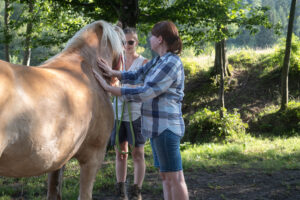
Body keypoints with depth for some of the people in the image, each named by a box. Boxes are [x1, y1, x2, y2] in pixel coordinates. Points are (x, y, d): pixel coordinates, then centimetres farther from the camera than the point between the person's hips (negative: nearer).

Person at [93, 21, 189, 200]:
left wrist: (108, 88, -19)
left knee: (175, 178, -4)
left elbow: (144, 93, -21)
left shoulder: (171, 64, -18)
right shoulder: (159, 61, 12)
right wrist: (113, 73, -4)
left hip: (166, 127, -10)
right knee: (165, 176, 14)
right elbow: (136, 76, 13)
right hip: (159, 127, 10)